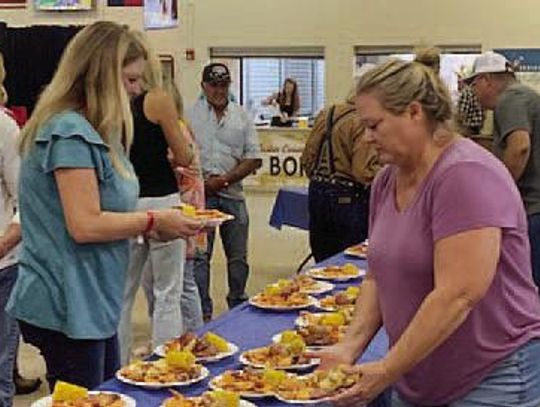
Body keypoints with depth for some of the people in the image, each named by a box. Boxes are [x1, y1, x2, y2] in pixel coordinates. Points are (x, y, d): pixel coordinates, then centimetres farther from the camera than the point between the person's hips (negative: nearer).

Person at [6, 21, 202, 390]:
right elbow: (84, 225, -24)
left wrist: (150, 225, 3)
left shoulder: (83, 128, 12)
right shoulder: (70, 132, -19)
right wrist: (152, 220, -13)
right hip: (67, 309, -10)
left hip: (91, 305, 10)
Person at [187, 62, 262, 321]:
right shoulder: (190, 115, 2)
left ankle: (238, 307, 27)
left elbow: (254, 158, 4)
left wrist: (225, 179, -7)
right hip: (199, 193, -3)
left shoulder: (242, 117, 8)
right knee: (199, 255, 0)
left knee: (238, 256, 10)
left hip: (232, 193, 3)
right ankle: (203, 313, 9)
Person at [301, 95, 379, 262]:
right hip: (348, 198, -7)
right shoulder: (362, 123, -17)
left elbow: (307, 158, 10)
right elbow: (363, 172, -21)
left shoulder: (326, 114, 5)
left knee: (323, 261, 15)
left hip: (317, 192, 7)